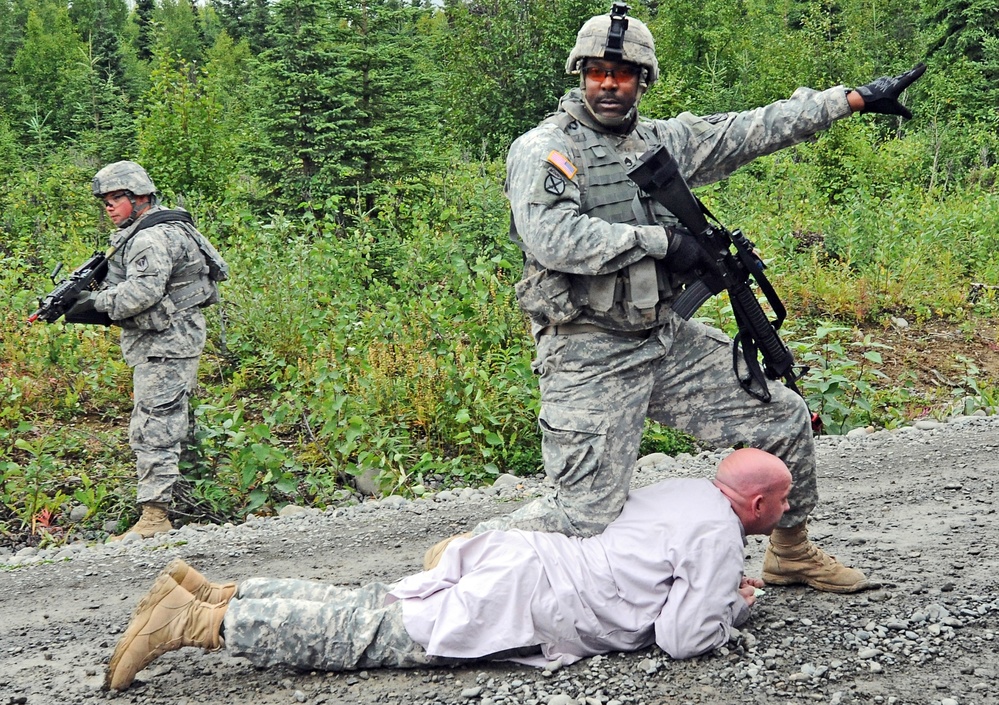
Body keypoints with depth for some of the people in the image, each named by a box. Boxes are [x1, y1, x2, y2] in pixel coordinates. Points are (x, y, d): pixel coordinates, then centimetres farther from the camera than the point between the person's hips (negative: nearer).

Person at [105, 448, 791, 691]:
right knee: (354, 635, -10)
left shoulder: (686, 488, 21)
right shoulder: (719, 534, -8)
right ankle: (194, 622, -12)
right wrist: (734, 605, 4)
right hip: (515, 599, -8)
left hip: (507, 554, 8)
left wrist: (714, 589, 27)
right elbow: (684, 640, -14)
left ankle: (208, 591, 6)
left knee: (359, 609, 9)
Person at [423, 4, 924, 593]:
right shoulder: (542, 149, -9)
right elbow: (552, 237, -25)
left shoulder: (666, 141, 10)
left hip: (671, 340, 7)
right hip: (591, 361, -7)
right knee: (588, 517, -9)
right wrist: (661, 239, -19)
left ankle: (792, 552, 33)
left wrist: (857, 97, 13)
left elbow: (757, 129, 13)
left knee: (786, 418, 11)